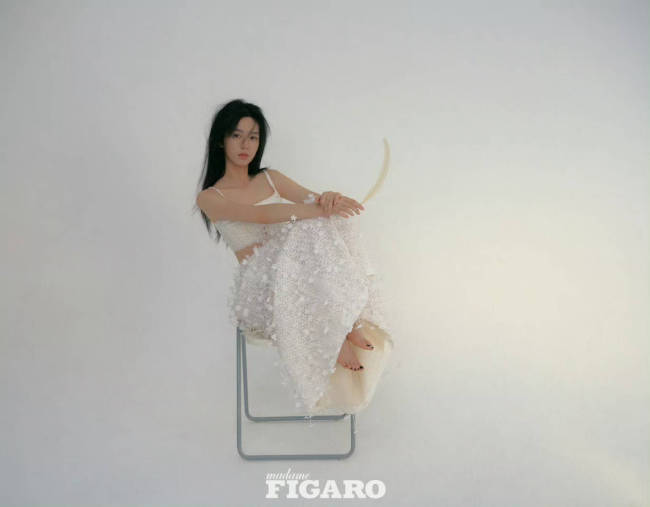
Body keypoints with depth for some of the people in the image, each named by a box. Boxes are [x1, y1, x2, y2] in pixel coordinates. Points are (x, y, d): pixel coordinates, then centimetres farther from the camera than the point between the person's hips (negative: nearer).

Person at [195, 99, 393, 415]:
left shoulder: (270, 178, 21)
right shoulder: (210, 198, 4)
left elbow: (313, 200, 6)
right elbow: (260, 214, -15)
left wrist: (329, 199, -21)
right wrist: (320, 210, -28)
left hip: (294, 268, 4)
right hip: (258, 282, -4)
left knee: (322, 227, -27)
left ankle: (347, 323, -31)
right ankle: (339, 336, -28)